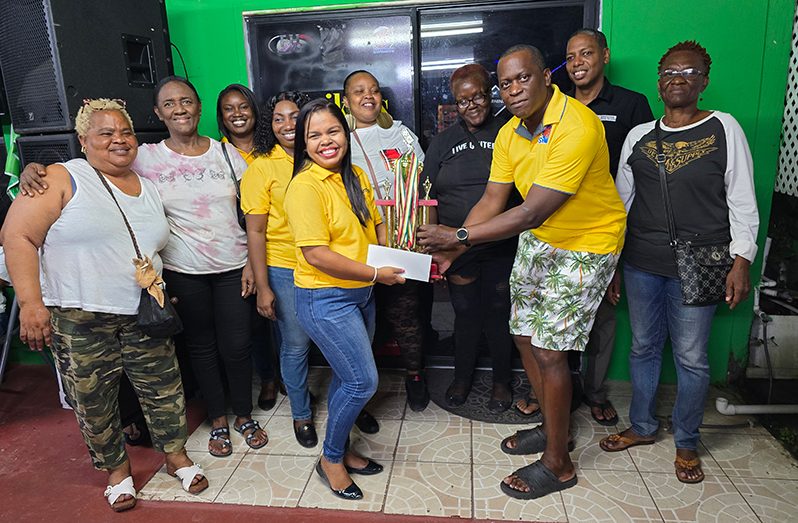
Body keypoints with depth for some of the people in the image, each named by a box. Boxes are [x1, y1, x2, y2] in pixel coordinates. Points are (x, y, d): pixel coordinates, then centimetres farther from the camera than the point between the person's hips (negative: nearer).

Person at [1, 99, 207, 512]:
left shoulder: (149, 189, 10)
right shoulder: (62, 180, -6)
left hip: (143, 315, 4)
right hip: (78, 320, -4)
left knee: (163, 388, 11)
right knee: (93, 401, 9)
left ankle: (176, 455, 32)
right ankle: (117, 468, 31)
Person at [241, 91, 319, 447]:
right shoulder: (263, 168, -6)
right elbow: (255, 231, -6)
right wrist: (262, 287, -10)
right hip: (285, 271, -3)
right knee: (295, 345, 8)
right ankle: (301, 414, 30)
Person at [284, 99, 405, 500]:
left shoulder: (356, 176, 7)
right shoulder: (305, 186, -18)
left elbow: (375, 224, 19)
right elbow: (317, 255, -23)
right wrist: (376, 274, -17)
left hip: (360, 294, 8)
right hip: (325, 299, -8)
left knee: (347, 377, 17)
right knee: (363, 381, -5)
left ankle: (340, 449, 37)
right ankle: (330, 459, 19)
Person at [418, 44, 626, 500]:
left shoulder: (576, 127, -29)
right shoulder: (510, 133, -1)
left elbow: (533, 213, -33)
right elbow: (492, 201, -3)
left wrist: (459, 236, -32)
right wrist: (452, 248, -13)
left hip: (586, 245, -8)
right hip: (537, 239, 8)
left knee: (549, 351, -7)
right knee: (525, 335, 12)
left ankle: (558, 464, 13)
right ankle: (554, 427, 34)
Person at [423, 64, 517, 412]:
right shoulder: (443, 142, 8)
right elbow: (428, 197, 8)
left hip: (501, 248, -2)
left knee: (498, 313, 10)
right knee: (465, 313, 12)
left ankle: (501, 380, 30)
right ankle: (462, 377, 33)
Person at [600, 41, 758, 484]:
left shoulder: (724, 129, 0)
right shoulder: (639, 136, 8)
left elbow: (742, 202, 0)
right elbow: (620, 200, 12)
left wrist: (742, 262, -7)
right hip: (640, 264, 3)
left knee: (691, 358, 5)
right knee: (643, 348, 13)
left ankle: (687, 443, 26)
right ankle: (643, 427, 32)